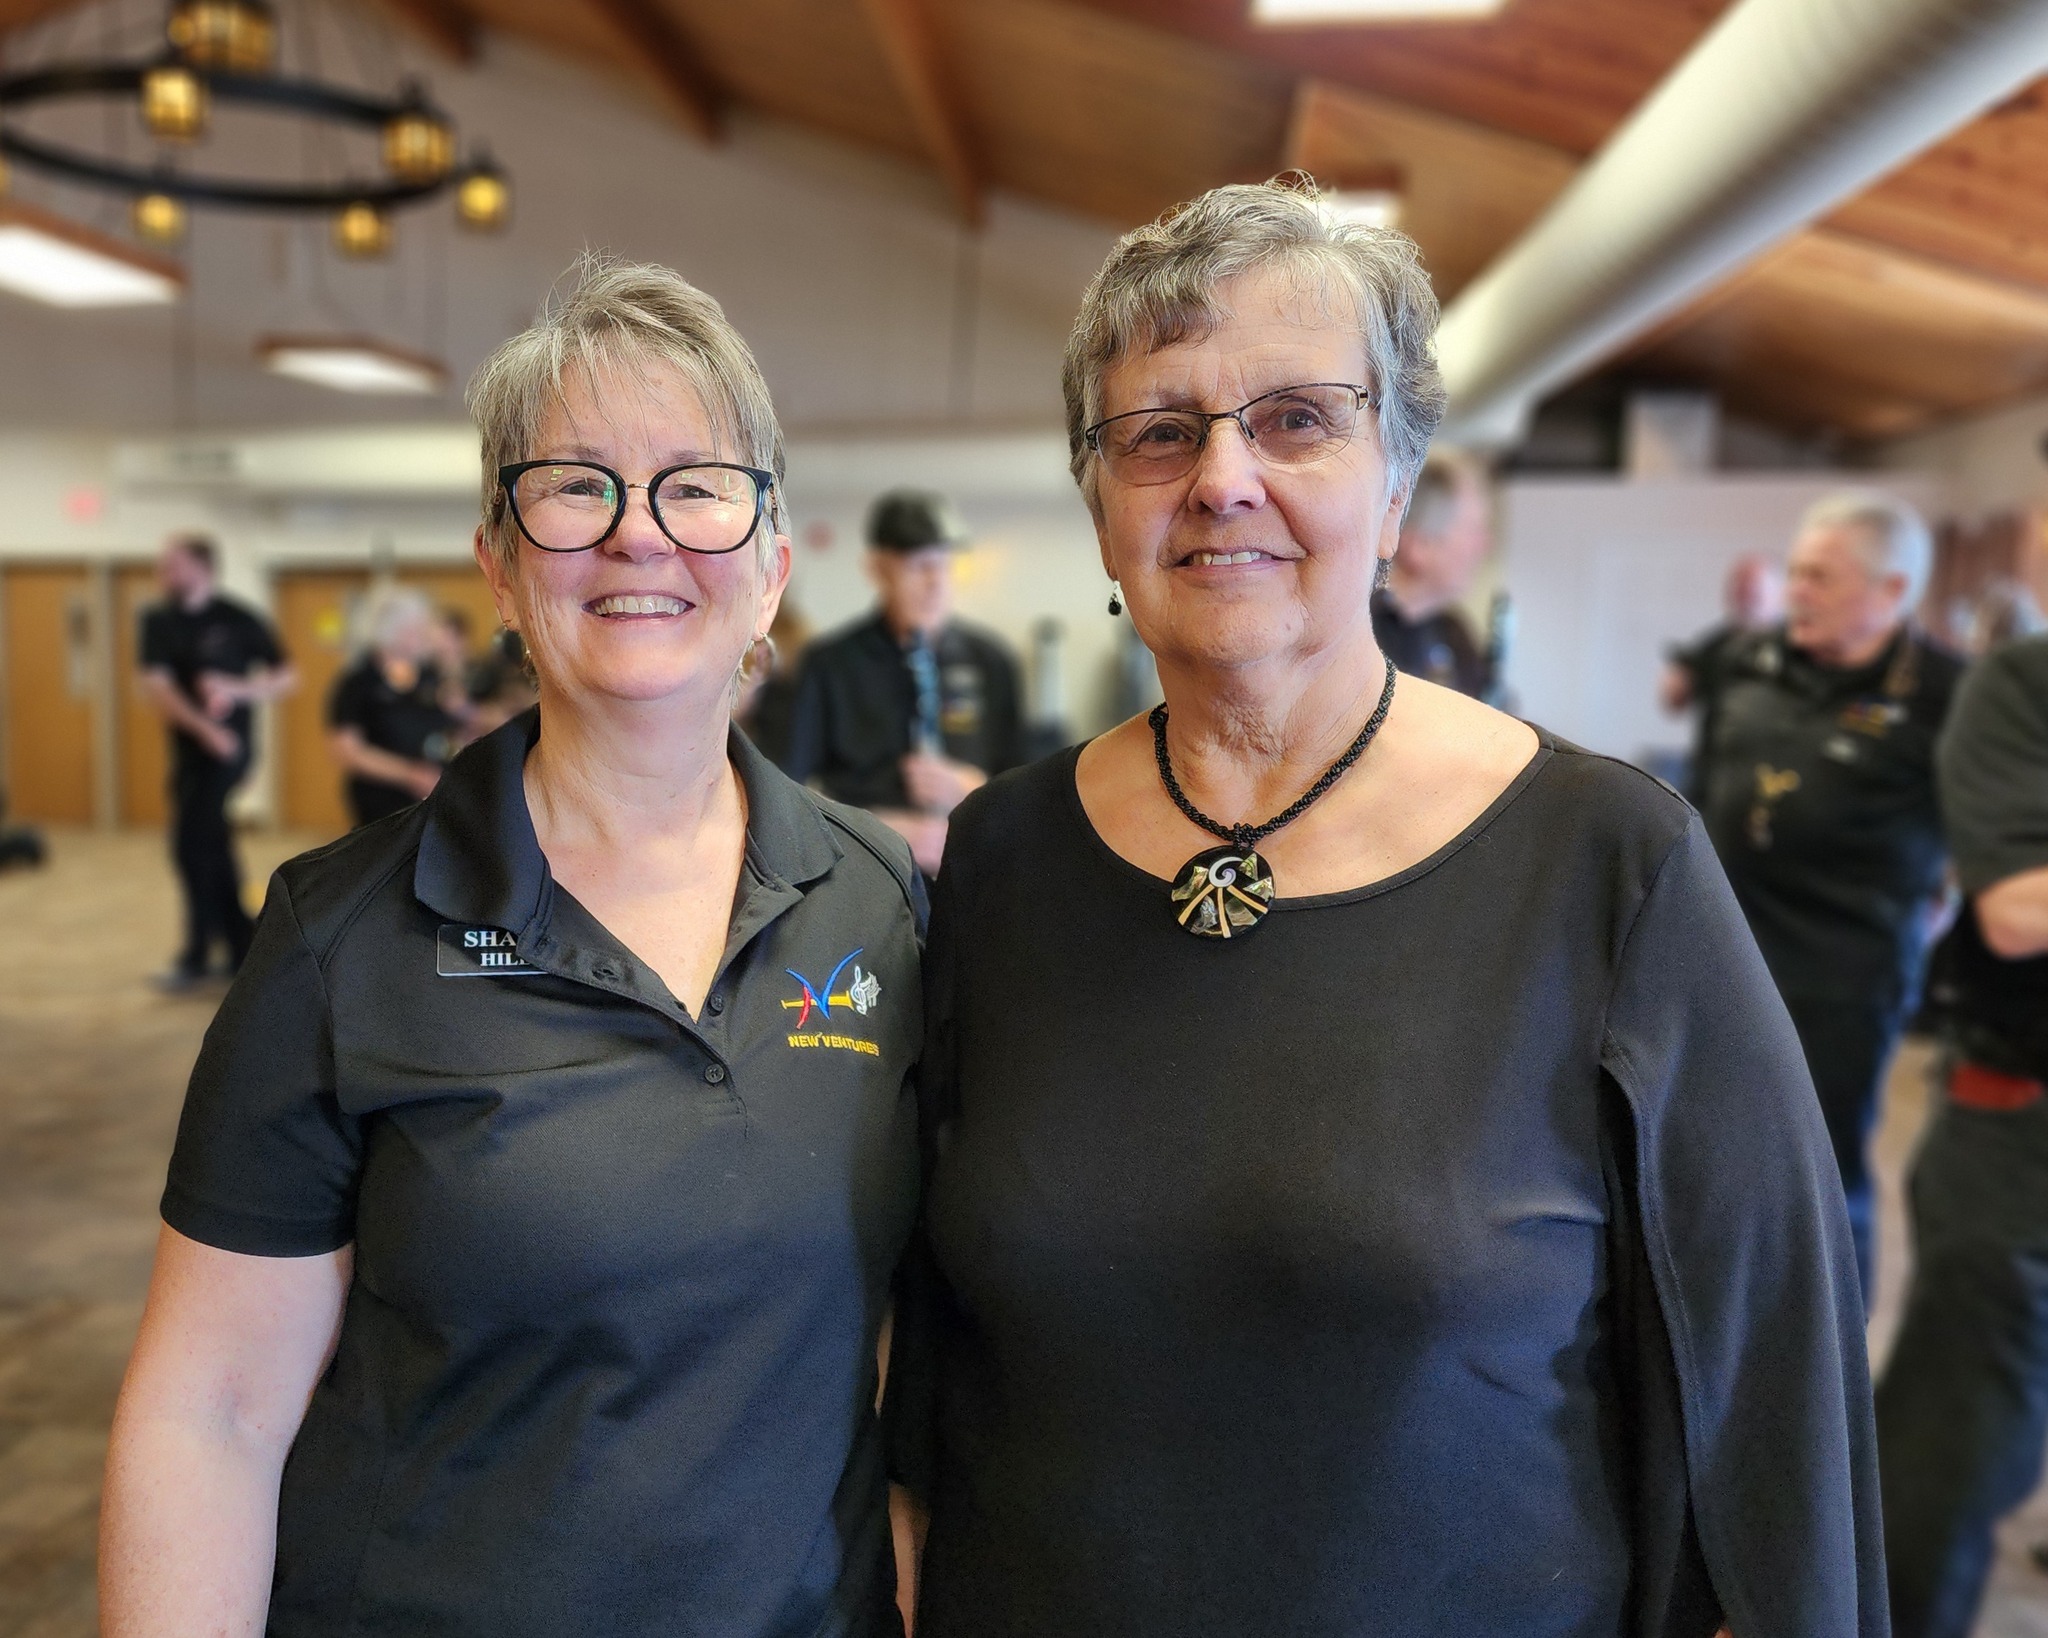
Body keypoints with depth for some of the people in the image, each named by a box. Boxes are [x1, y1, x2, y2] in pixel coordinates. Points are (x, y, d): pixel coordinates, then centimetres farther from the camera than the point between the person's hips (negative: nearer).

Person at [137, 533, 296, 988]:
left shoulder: (238, 619, -6)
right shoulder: (158, 620, 3)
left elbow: (286, 677, -2)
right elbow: (157, 684, -10)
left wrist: (237, 690, -20)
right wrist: (202, 726, -25)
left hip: (229, 747, -5)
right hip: (186, 746, 5)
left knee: (193, 845, -8)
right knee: (213, 848, 11)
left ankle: (197, 956, 4)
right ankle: (243, 948, 22)